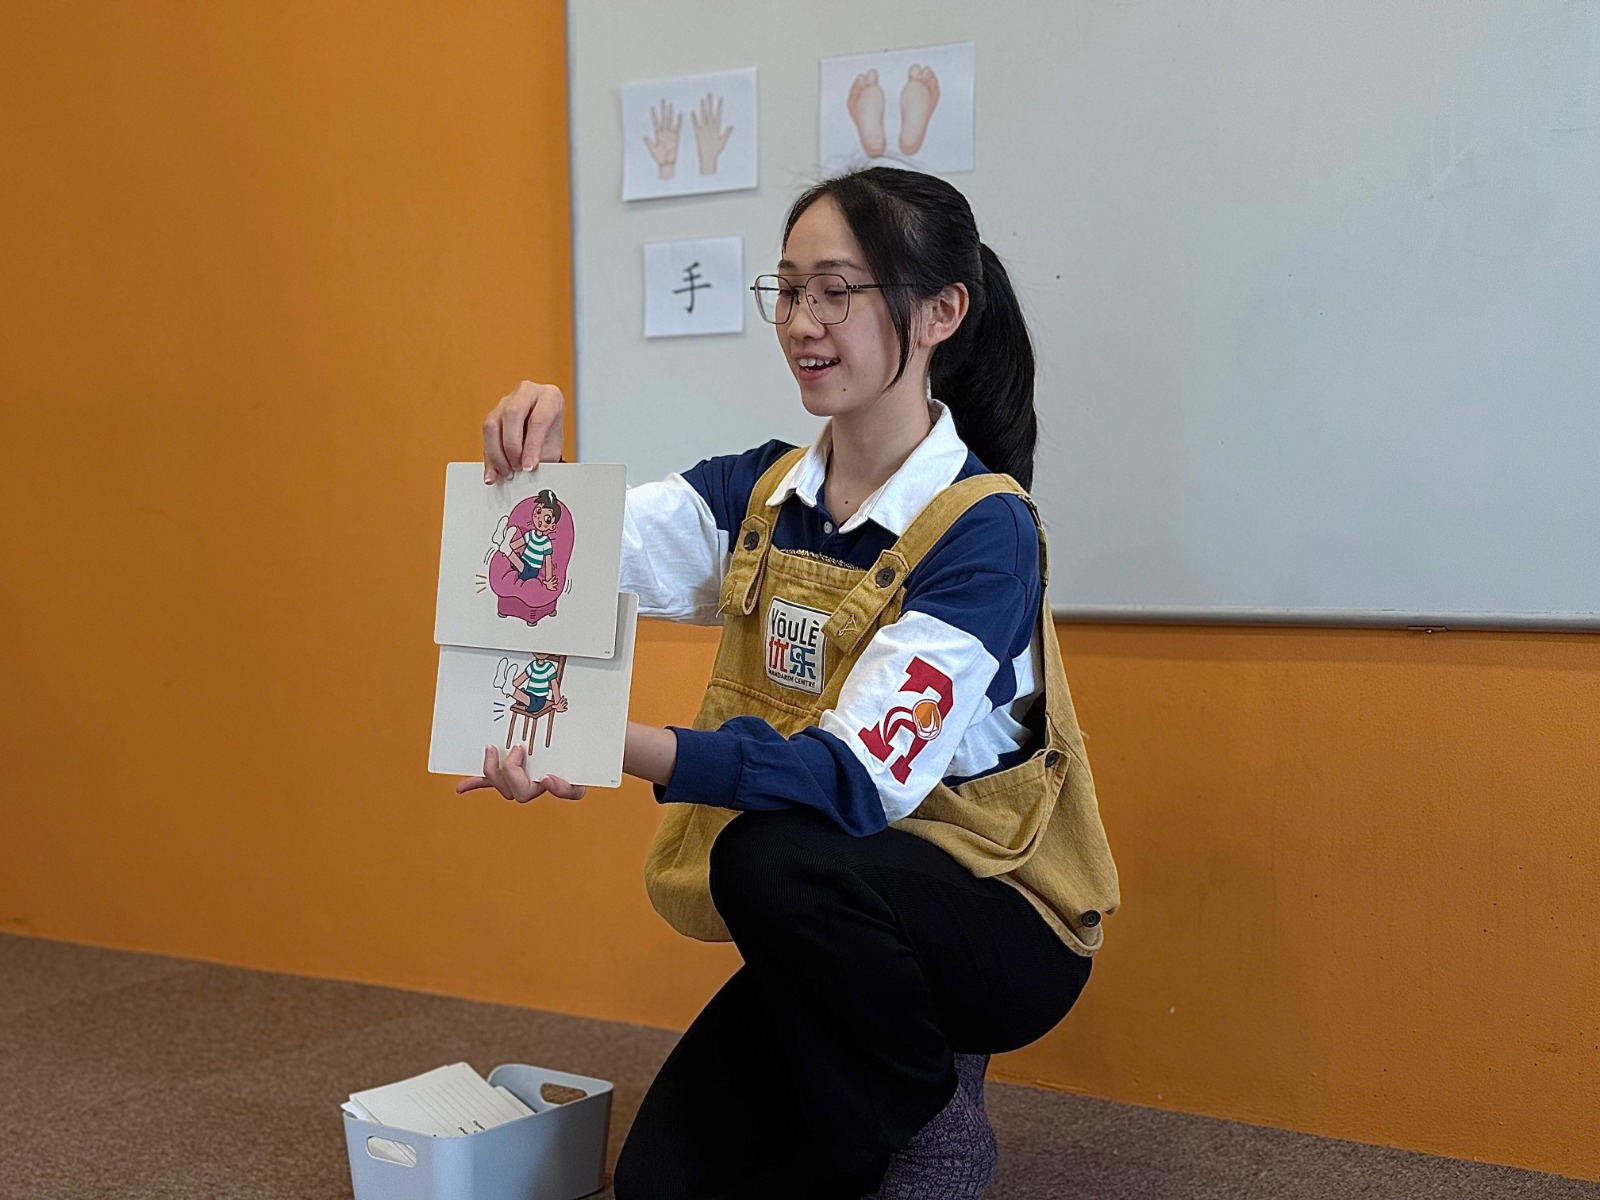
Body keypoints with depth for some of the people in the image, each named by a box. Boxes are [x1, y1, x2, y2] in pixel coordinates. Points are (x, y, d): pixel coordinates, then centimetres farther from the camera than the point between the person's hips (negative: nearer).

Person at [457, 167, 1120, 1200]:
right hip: (833, 927, 6)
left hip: (994, 919, -5)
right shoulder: (763, 494, 0)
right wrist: (531, 466, -32)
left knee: (770, 856, -33)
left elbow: (859, 775, -31)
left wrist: (618, 746, -45)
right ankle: (894, 1091, 20)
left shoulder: (983, 531, -20)